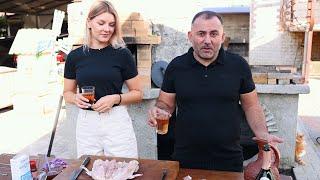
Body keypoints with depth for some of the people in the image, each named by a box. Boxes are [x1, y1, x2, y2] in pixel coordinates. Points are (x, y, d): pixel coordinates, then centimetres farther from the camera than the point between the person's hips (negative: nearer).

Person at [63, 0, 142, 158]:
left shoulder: (122, 54, -4)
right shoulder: (75, 56, 3)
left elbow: (137, 93, 1)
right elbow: (67, 93, 14)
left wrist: (116, 98, -15)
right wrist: (75, 98, -8)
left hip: (117, 121, -2)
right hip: (86, 122, 2)